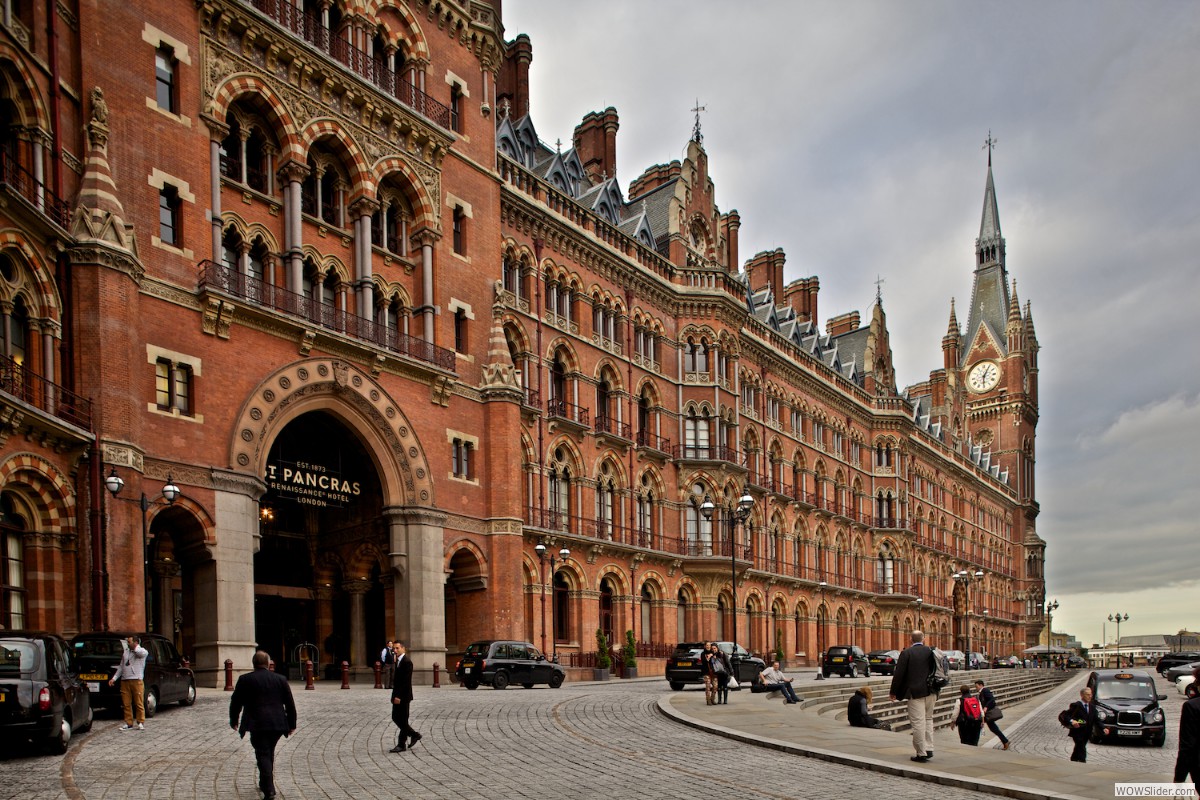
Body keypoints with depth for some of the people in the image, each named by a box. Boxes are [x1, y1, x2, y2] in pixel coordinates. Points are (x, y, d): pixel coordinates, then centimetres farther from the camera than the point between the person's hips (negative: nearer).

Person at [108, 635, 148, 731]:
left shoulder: (141, 651, -1)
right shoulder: (126, 652, 19)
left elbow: (142, 653, -28)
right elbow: (121, 667, 22)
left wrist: (135, 647, -16)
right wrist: (114, 678, 15)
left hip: (137, 681, -6)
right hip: (125, 681, 6)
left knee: (139, 703, -3)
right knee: (126, 704, 5)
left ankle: (141, 723, 5)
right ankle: (128, 724, 13)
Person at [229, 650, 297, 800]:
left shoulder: (245, 680, 0)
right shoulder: (280, 679, 9)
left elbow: (236, 702, 5)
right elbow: (290, 704, 10)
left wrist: (233, 721, 20)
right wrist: (292, 724, 17)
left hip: (258, 724, -4)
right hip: (278, 724, 4)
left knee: (263, 755, -3)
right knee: (269, 753, 21)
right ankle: (264, 784, 31)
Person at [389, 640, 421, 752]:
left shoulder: (407, 662, -16)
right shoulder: (398, 661, 13)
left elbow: (406, 681, -21)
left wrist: (399, 696, -24)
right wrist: (395, 695, 13)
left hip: (403, 696, -9)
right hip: (397, 696, 9)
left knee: (403, 720, -2)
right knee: (396, 718, 12)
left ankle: (401, 745, 6)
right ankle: (414, 735, 24)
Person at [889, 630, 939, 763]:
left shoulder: (907, 653, -8)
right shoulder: (930, 652, 4)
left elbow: (899, 674, -8)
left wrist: (893, 692, 2)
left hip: (916, 692, -5)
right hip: (931, 692, 5)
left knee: (918, 723, -2)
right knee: (928, 719, 19)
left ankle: (921, 754, 1)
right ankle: (929, 749, 17)